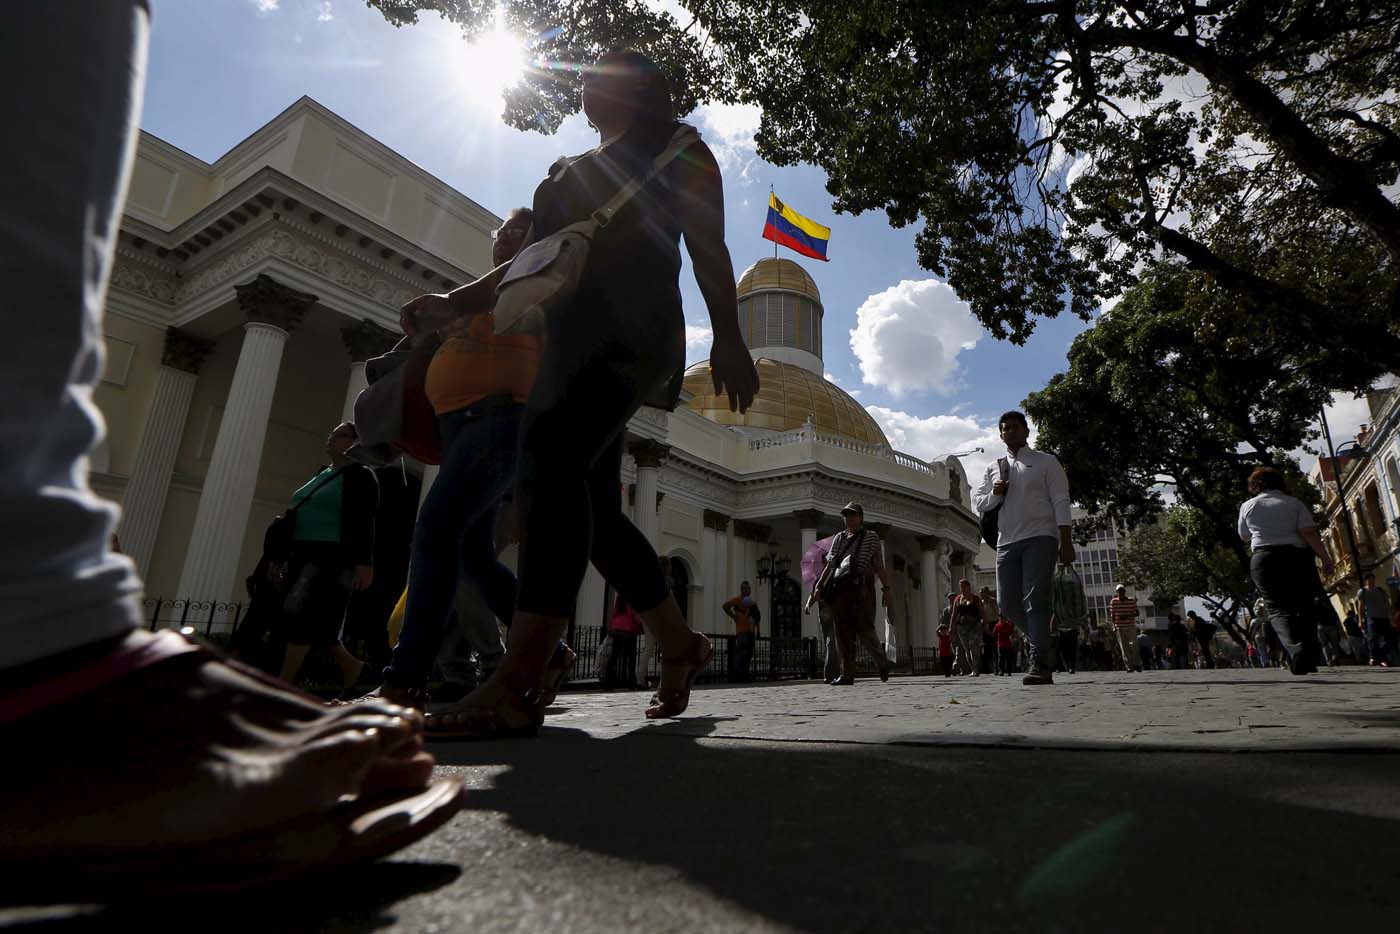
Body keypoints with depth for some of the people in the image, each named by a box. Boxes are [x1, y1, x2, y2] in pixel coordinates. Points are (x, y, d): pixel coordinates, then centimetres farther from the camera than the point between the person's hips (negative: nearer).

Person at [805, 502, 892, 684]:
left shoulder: (871, 537, 10)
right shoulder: (839, 537, 19)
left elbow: (879, 566, 6)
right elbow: (829, 565, 17)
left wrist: (886, 589, -2)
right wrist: (818, 587, 9)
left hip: (862, 588, -4)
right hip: (840, 588, 4)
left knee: (864, 629, -8)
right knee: (843, 632, -1)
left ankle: (882, 663, 16)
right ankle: (847, 674, 3)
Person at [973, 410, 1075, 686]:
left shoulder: (1046, 462, 9)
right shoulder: (994, 469, 20)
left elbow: (1060, 501, 1)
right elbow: (978, 503, 17)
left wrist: (1066, 542, -9)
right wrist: (995, 494, -5)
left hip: (1039, 538, -4)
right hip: (1007, 541, 5)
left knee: (1035, 599, -13)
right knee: (1007, 601, 2)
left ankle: (1040, 666, -13)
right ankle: (1037, 638, 28)